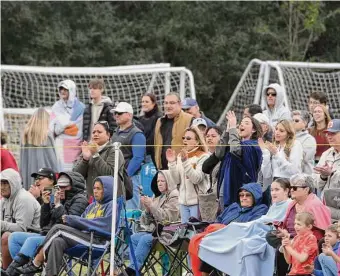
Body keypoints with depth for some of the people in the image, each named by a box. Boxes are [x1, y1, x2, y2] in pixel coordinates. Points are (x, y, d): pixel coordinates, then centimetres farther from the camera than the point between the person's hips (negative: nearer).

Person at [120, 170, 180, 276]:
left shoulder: (174, 197, -2)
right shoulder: (158, 197, 17)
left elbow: (167, 217, -14)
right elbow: (149, 220, 15)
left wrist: (151, 206, -19)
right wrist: (147, 209, -6)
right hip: (154, 229, 7)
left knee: (145, 239, -29)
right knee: (133, 238, -15)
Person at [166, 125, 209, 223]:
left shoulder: (203, 157, -7)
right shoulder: (180, 156, 12)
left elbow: (196, 179, -18)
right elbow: (177, 180, 7)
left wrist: (185, 161, -24)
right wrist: (172, 163, -5)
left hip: (197, 201, -6)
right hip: (183, 200, 6)